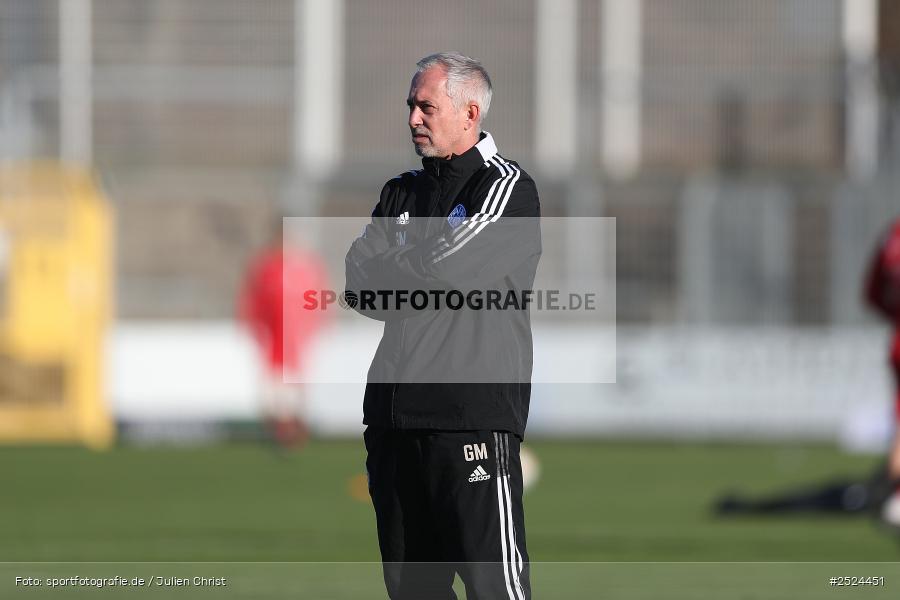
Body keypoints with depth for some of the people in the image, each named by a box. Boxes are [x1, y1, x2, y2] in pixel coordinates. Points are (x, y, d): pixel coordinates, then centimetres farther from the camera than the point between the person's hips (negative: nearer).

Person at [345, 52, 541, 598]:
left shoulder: (508, 189, -1)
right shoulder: (401, 192, 20)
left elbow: (445, 274, -12)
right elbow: (357, 279, 7)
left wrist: (387, 277, 2)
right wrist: (420, 287, -9)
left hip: (476, 414, -7)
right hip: (394, 411, 7)